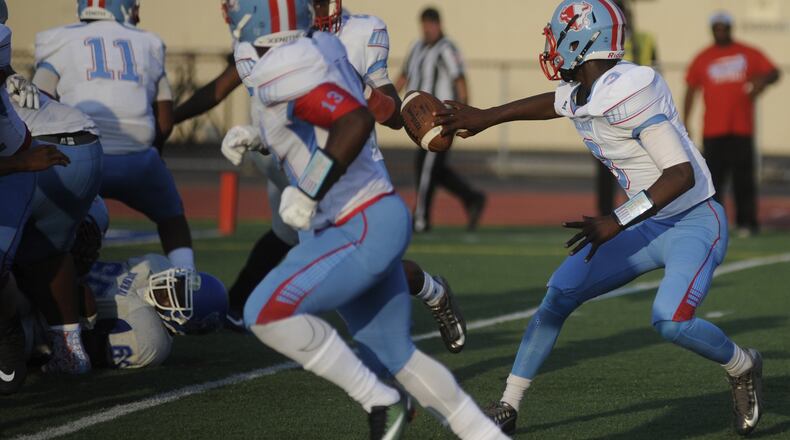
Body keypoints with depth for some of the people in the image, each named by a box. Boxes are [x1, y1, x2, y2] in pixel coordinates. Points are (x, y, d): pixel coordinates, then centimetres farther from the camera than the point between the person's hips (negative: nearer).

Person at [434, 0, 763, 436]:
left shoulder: (630, 92, -26)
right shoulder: (579, 96, 1)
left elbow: (681, 174, -28)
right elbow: (550, 103, 27)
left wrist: (615, 223, -29)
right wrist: (484, 118, 35)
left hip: (695, 223, -9)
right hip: (648, 226, 9)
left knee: (671, 321, -27)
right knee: (560, 295, 2)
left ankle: (743, 367, 5)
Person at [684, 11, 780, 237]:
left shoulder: (748, 54, 7)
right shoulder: (702, 59, 9)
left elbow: (774, 73, 7)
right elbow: (690, 91, 11)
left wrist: (762, 81, -17)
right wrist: (684, 124, 5)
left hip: (742, 129, 0)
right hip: (713, 131, 1)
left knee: (744, 178, -2)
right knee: (713, 177, -3)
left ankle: (746, 223, 2)